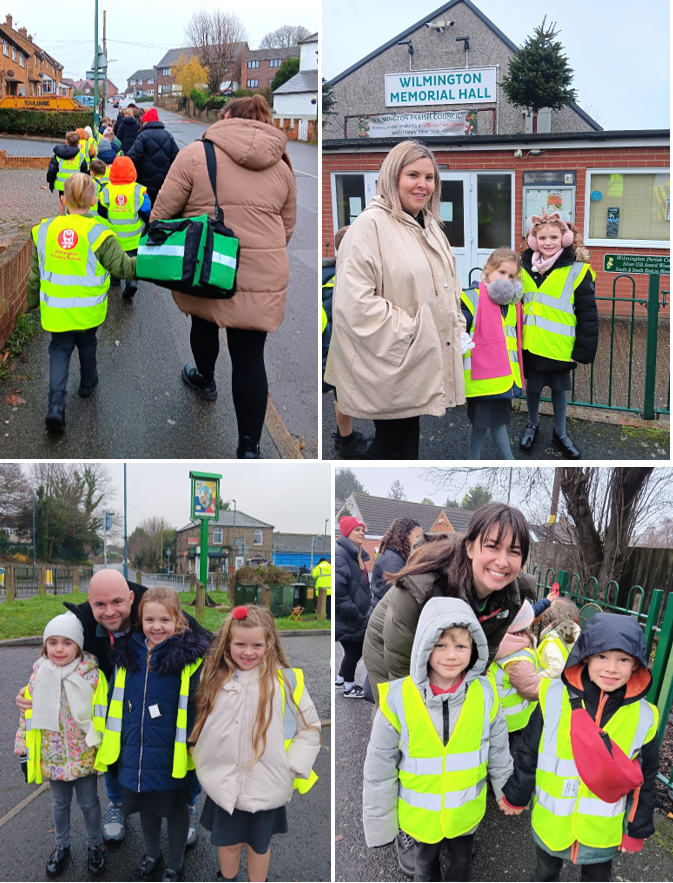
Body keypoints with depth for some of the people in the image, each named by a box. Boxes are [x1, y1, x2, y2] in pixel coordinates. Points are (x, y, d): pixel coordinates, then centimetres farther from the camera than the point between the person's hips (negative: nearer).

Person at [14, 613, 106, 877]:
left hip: (84, 755, -2)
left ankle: (95, 846, 36)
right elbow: (28, 715, 2)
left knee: (89, 802, 15)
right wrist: (24, 752, 5)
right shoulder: (39, 675, -6)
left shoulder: (91, 674, -14)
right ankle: (61, 847, 41)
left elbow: (103, 713, -9)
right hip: (52, 756, 2)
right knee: (59, 803, 20)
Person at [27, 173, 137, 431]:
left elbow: (35, 272, 5)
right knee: (87, 344, 23)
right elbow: (124, 267, -20)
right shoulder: (98, 234, -17)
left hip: (56, 310, 2)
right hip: (88, 310, -1)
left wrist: (32, 300, 18)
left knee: (59, 350, 10)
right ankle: (87, 384, 46)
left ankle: (56, 405, -6)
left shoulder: (45, 230, -4)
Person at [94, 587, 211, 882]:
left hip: (173, 755, -4)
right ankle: (152, 855, 46)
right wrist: (112, 745, 14)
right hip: (135, 750, 4)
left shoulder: (189, 656, -15)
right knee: (145, 806, 22)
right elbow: (117, 702, 12)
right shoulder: (127, 653, 0)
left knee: (175, 810, 15)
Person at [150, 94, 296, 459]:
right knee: (250, 357, 3)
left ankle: (205, 379, 53)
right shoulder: (282, 167, 11)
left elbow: (163, 210, -3)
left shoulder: (195, 154, -3)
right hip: (262, 276, 2)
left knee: (204, 321, 28)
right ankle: (249, 448, 0)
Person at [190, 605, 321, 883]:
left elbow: (310, 728, -7)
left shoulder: (284, 680, -14)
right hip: (224, 784, 3)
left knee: (259, 843, 17)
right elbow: (200, 724, 10)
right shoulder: (215, 678, -3)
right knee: (227, 840, 21)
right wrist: (202, 761, 3)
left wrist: (291, 769, -11)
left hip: (265, 786, -3)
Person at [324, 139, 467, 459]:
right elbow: (354, 301, -24)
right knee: (399, 443, -4)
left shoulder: (430, 226, 15)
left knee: (392, 443, 17)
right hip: (391, 367, -8)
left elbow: (448, 285, 28)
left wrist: (455, 326, 14)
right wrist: (408, 330, -19)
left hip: (424, 361, 9)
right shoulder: (370, 225, -15)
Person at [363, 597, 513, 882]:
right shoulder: (398, 698, -25)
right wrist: (379, 825, -8)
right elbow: (380, 770, -15)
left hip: (467, 813, 1)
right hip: (420, 815, -1)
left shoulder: (485, 694, -19)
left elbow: (499, 755, -3)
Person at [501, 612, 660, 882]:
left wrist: (637, 830, 3)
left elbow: (645, 779, -2)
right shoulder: (553, 697, -19)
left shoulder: (643, 717, -15)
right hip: (551, 820, 0)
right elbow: (528, 752, -6)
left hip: (602, 830, 0)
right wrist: (516, 796, 3)